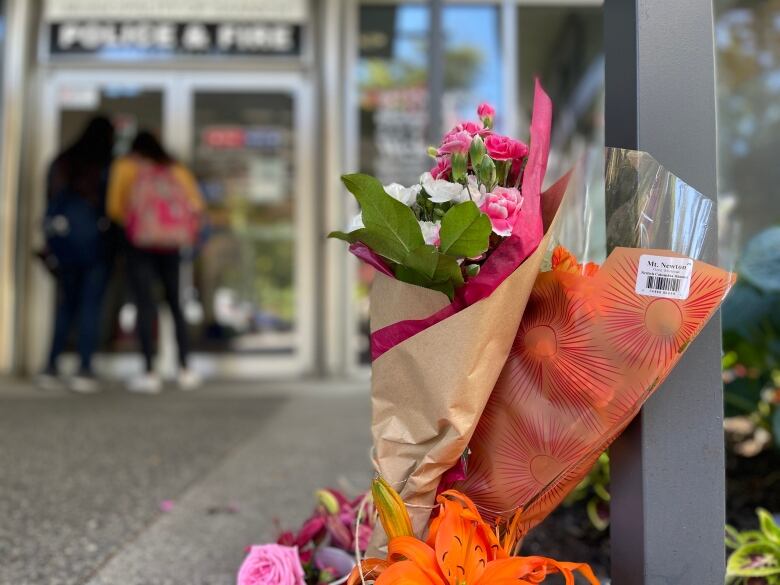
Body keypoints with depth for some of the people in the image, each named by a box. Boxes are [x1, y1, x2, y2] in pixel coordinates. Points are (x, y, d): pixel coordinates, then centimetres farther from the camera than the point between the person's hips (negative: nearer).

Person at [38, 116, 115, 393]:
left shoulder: (62, 163, 8)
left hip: (63, 238, 4)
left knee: (65, 304, 14)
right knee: (91, 305, 0)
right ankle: (84, 371, -2)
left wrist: (51, 245, 12)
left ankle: (51, 368, 13)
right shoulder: (107, 165, -5)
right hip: (96, 239, -4)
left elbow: (51, 204, 8)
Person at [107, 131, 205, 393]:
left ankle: (150, 373, -7)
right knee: (174, 302, 11)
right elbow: (196, 203, 4)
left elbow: (114, 207, 2)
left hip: (140, 241, -3)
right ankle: (185, 370, 10)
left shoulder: (125, 166, 12)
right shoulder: (175, 169, 18)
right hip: (171, 243, 3)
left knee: (145, 303, -3)